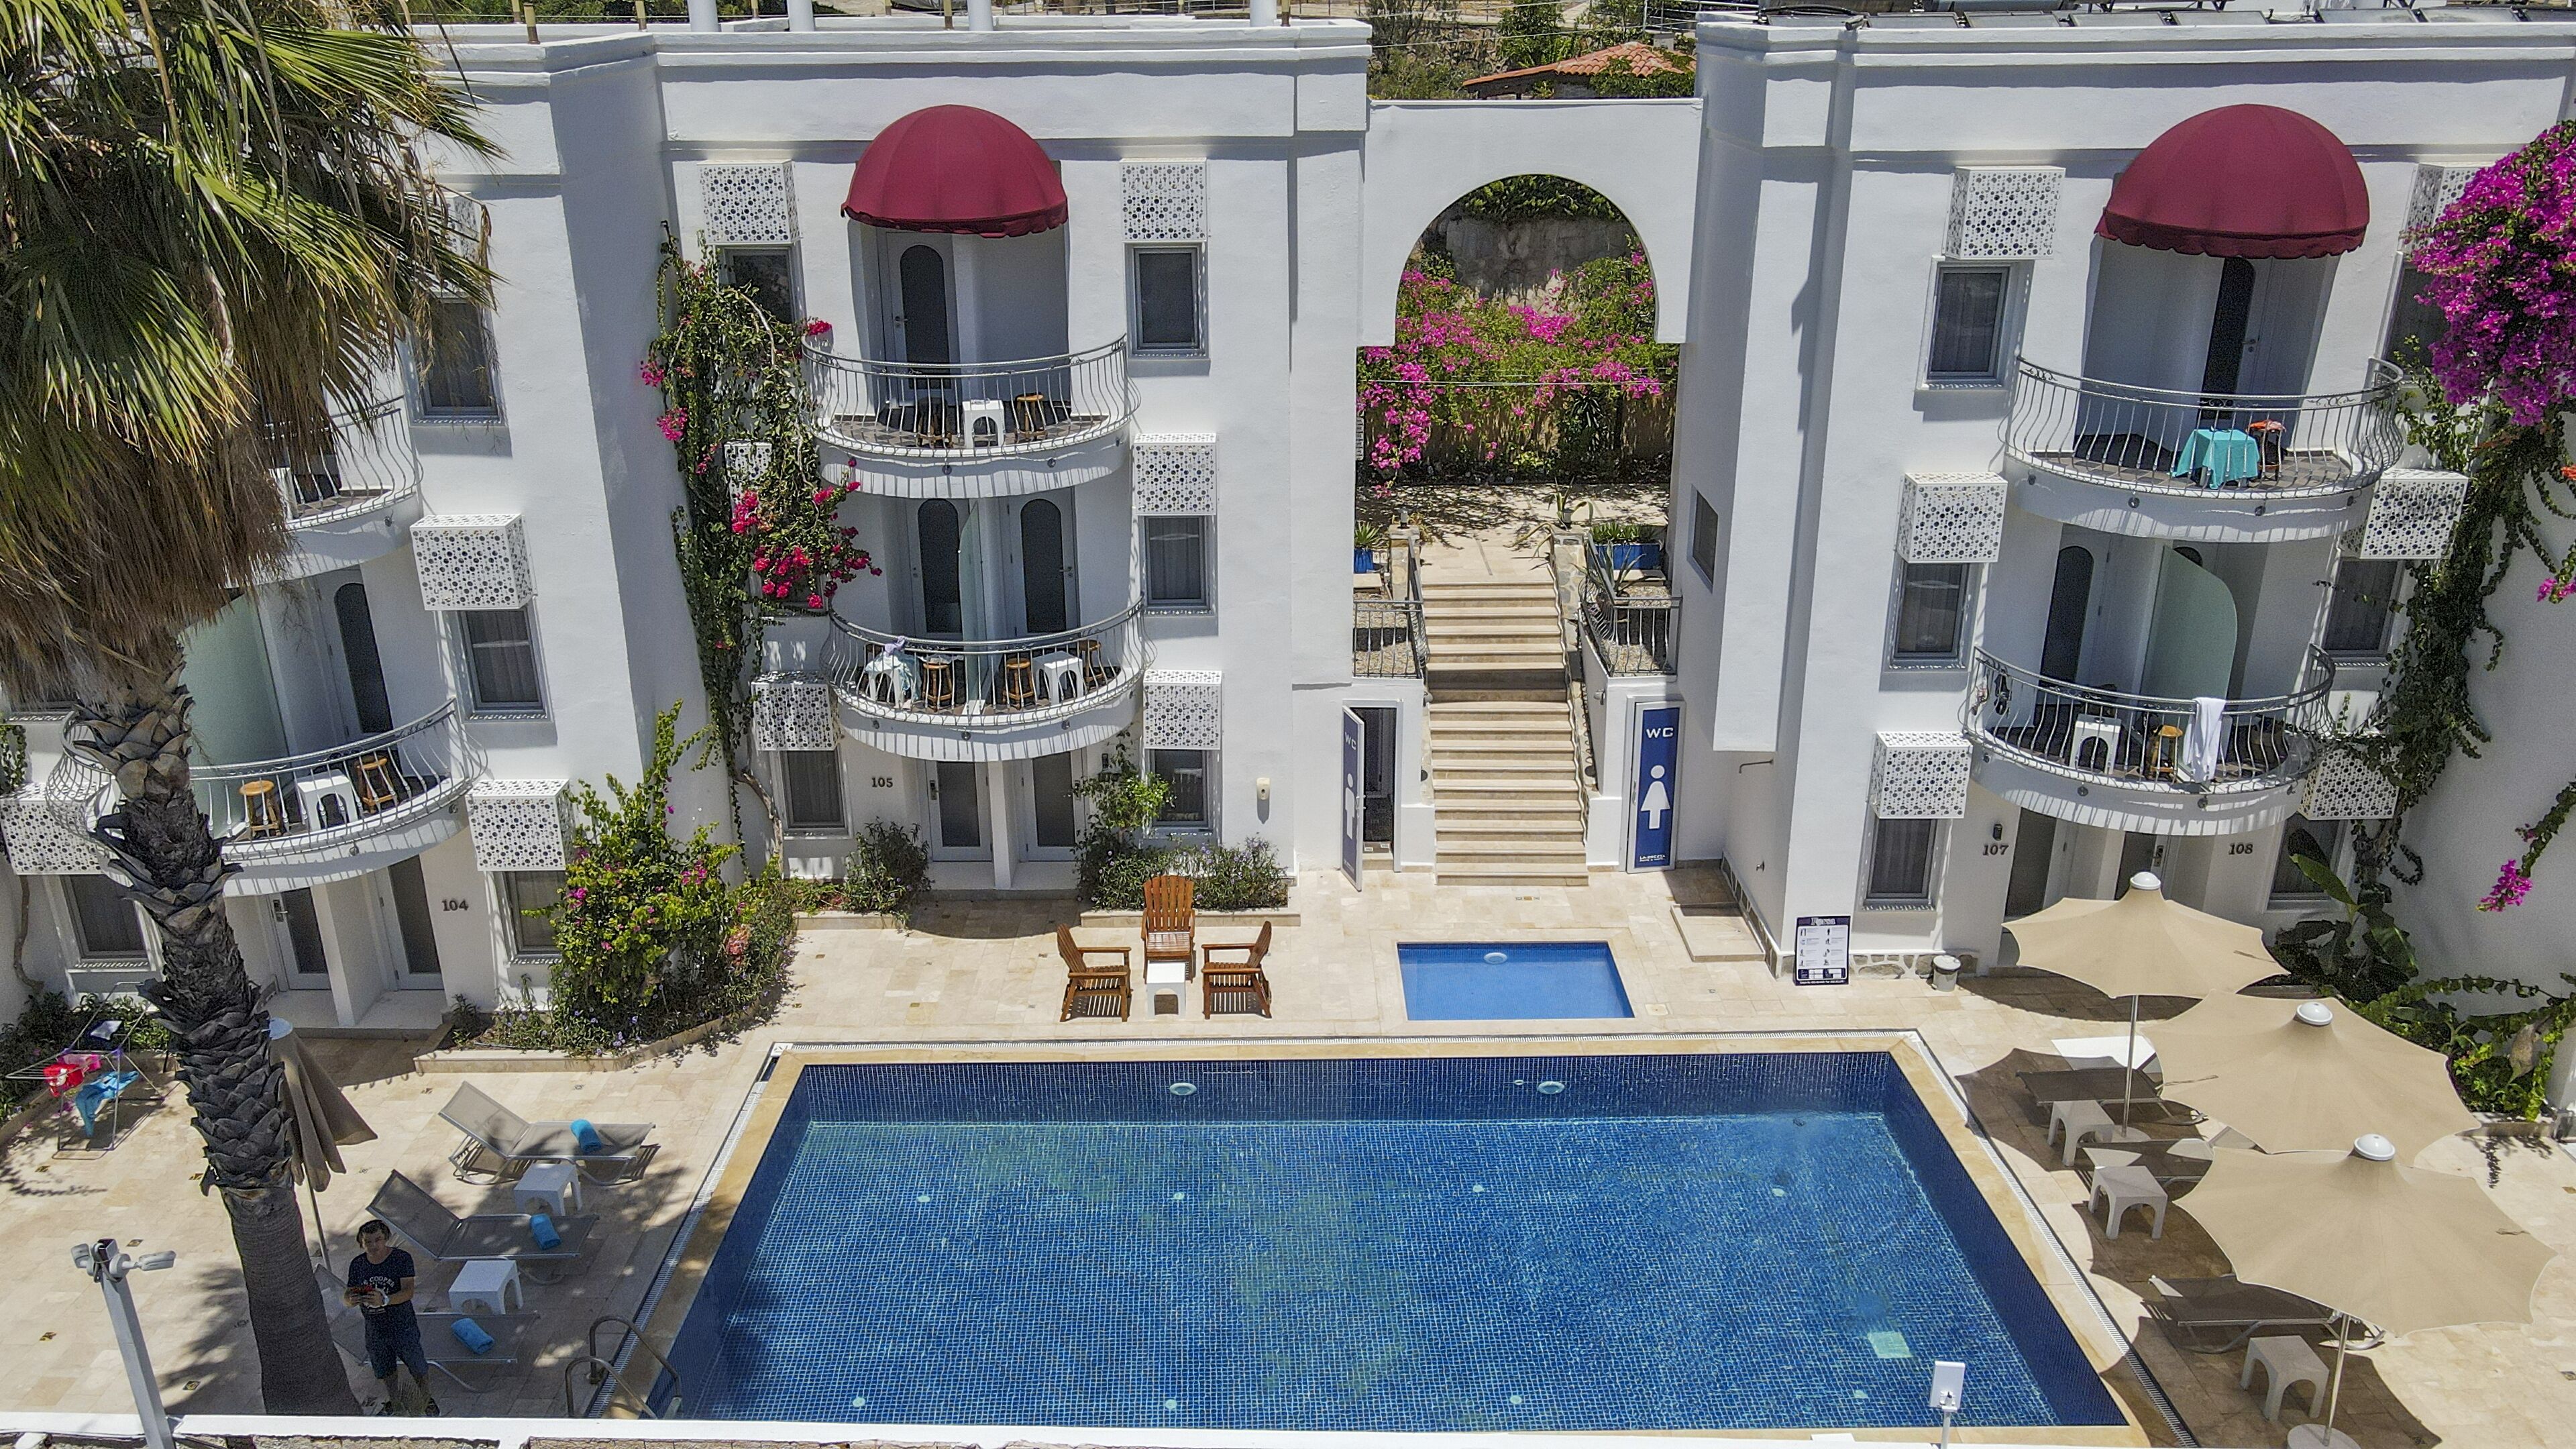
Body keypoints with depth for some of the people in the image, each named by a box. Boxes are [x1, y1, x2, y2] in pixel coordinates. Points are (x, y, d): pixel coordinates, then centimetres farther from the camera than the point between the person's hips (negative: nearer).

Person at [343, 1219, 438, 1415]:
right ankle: (392, 1402, 48)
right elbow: (347, 1296, -3)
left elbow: (408, 1292, -26)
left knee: (418, 1368, 12)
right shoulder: (357, 1264, -5)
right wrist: (351, 1299, -28)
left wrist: (384, 1300, -44)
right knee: (385, 1372, 22)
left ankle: (427, 1399, 37)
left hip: (403, 1327, -3)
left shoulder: (402, 1258, -18)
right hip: (375, 1330, 3)